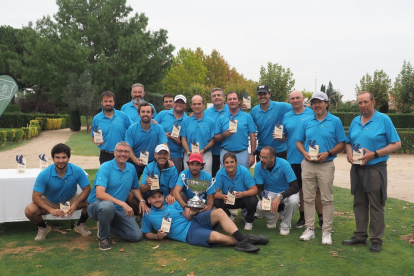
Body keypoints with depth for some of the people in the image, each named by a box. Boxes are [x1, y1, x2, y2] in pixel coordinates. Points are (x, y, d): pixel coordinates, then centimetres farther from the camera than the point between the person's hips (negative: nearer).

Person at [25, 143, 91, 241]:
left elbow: (87, 189, -18)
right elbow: (36, 197, -22)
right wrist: (51, 210, -37)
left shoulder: (77, 171, -22)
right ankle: (43, 227, 10)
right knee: (29, 211, -27)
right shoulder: (44, 174, -24)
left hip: (71, 200, 1)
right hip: (50, 202, 0)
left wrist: (75, 204, -34)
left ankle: (81, 225, 5)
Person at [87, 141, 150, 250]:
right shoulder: (105, 167, -16)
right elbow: (99, 194, -27)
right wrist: (122, 203, -31)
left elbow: (135, 188, 20)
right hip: (97, 205, -5)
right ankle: (103, 238, -12)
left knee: (137, 236, -6)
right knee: (108, 206, -41)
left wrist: (141, 200, -1)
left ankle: (105, 226, 17)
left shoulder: (131, 168, 3)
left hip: (119, 210, 6)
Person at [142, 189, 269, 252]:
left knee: (219, 212, -23)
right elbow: (147, 234, 10)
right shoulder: (148, 215, 4)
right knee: (217, 237, -31)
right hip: (188, 234, -5)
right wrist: (157, 236, -10)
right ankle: (242, 241, -10)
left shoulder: (173, 204, 13)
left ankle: (243, 240, -23)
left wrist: (192, 214, -7)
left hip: (194, 221, 5)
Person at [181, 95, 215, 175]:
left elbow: (212, 141, 2)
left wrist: (203, 150, -13)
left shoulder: (210, 121, 4)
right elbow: (183, 139, 5)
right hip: (189, 156, 1)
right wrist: (188, 152, -10)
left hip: (205, 155, -1)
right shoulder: (186, 121, 8)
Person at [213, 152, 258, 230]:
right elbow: (216, 192, -17)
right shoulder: (220, 173, -17)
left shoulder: (244, 171, -21)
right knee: (216, 202, -27)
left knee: (253, 200, -32)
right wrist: (223, 196, -41)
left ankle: (249, 221, 2)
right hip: (228, 200, 1)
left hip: (243, 199, -1)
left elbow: (254, 189, -21)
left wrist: (243, 194, -42)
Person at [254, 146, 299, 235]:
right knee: (260, 206, -28)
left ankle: (285, 226, -6)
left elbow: (295, 187, -27)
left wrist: (280, 196, -41)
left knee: (293, 201, -36)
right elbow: (260, 188, -9)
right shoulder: (258, 167, -16)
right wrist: (263, 198, -32)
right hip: (269, 193, 2)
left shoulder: (284, 164, -26)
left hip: (286, 192, -2)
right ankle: (272, 219, 11)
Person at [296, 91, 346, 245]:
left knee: (327, 199, 2)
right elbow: (299, 142, 12)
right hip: (308, 164, 3)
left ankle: (326, 232, 11)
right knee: (308, 198, 7)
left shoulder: (335, 121, 0)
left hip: (326, 165, -3)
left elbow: (342, 143, -1)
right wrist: (305, 153, -7)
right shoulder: (307, 122, 10)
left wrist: (328, 153, -15)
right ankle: (309, 229, 18)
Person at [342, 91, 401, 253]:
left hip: (375, 169, -5)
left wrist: (374, 154, -17)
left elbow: (396, 144, -7)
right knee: (359, 204, 11)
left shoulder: (384, 120, -6)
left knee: (376, 206, 1)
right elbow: (349, 142, 18)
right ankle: (360, 236, 22)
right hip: (357, 169, 5)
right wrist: (349, 152, -4)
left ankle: (376, 240, 12)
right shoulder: (355, 121, 10)